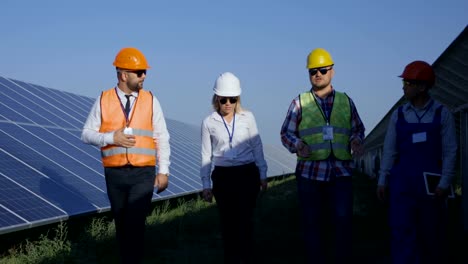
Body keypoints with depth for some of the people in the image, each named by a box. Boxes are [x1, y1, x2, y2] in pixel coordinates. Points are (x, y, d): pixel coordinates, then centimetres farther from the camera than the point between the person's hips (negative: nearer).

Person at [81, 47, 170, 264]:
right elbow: (87, 134, 3)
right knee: (121, 225, 10)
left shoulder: (150, 101, 3)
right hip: (115, 174, 1)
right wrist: (111, 137, -15)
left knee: (135, 223, -15)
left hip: (143, 174, -1)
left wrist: (163, 171, -2)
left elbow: (162, 138, 3)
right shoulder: (103, 101, 2)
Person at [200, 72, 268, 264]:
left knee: (245, 220, -5)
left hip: (247, 174, -1)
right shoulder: (209, 122, 1)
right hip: (223, 176, 1)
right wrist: (206, 184, 3)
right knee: (228, 222, 6)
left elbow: (257, 147, 5)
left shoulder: (247, 117, 1)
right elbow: (206, 155, 4)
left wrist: (262, 175, 3)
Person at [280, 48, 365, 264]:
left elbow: (358, 129, 18)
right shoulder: (300, 103, 8)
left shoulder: (346, 101, 13)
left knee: (343, 219, -10)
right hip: (310, 171, 0)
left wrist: (356, 141, -3)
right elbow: (286, 133, 8)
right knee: (313, 223, 4)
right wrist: (297, 145, -12)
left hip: (341, 171, 0)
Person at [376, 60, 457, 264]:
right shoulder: (398, 115, 6)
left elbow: (450, 151, -4)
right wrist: (382, 180, 2)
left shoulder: (442, 114, -1)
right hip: (402, 181, 2)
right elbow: (390, 150, 6)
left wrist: (444, 183, -11)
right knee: (402, 232, -5)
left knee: (431, 235, 7)